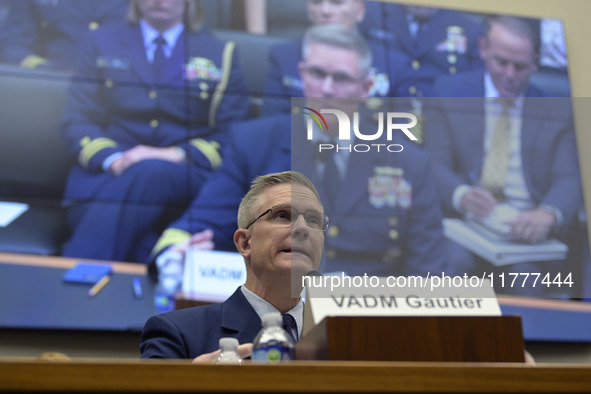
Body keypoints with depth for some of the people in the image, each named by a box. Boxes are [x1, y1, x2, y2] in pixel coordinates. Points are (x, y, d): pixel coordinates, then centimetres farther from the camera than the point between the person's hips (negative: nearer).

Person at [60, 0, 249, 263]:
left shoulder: (221, 55, 16)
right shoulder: (103, 44, 18)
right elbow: (76, 122, 10)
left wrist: (178, 155, -12)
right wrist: (112, 158, -13)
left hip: (182, 181, 0)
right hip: (105, 176, 0)